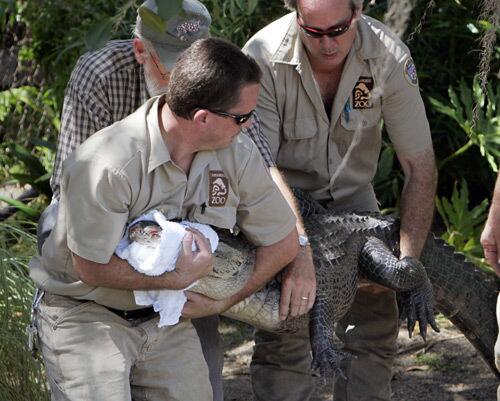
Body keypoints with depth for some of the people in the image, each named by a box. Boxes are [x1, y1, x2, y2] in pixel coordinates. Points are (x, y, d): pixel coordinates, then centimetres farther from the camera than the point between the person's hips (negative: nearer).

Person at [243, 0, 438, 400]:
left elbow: (420, 166, -16)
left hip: (352, 193, 3)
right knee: (284, 333, -12)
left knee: (377, 320, -3)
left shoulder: (389, 57, -22)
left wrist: (405, 261, -23)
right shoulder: (264, 56, -28)